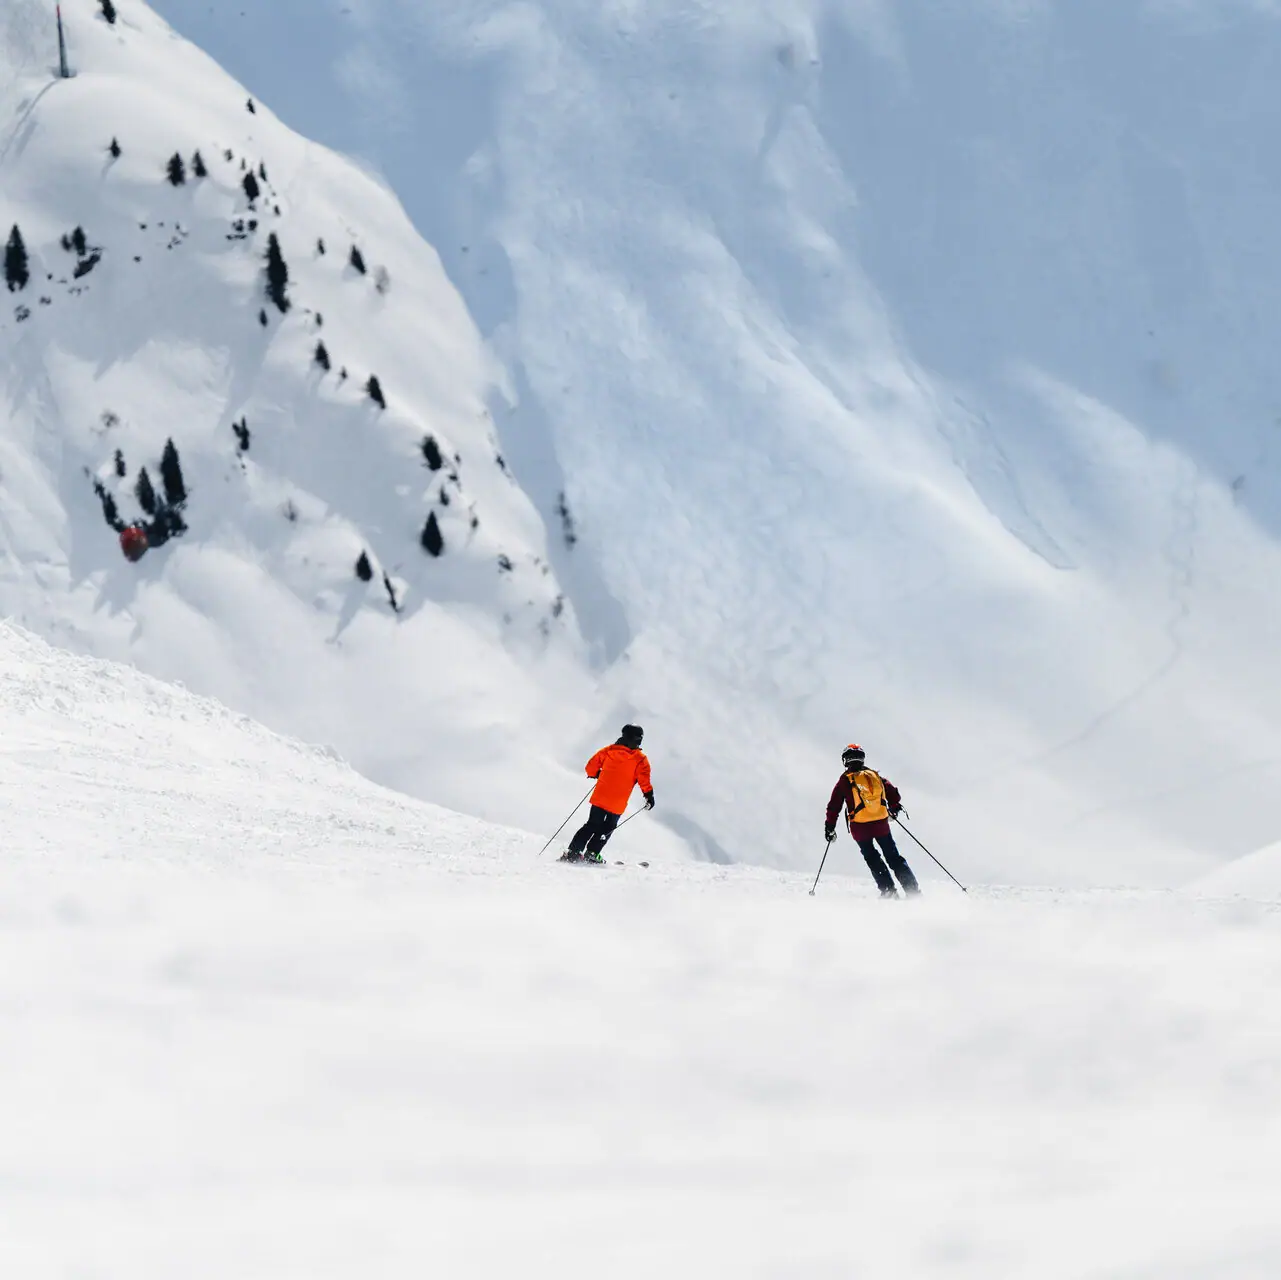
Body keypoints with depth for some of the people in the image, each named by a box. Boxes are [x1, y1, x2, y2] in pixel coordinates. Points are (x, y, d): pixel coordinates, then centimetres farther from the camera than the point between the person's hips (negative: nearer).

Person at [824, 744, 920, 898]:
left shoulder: (845, 781, -2)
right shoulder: (876, 776, 7)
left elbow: (834, 807, -2)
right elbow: (894, 795, 13)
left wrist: (829, 828, 7)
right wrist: (894, 809, 33)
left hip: (860, 827, -2)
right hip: (881, 824, 3)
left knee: (872, 859, 14)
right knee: (893, 857, 12)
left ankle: (888, 890, 4)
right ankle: (913, 889, 6)